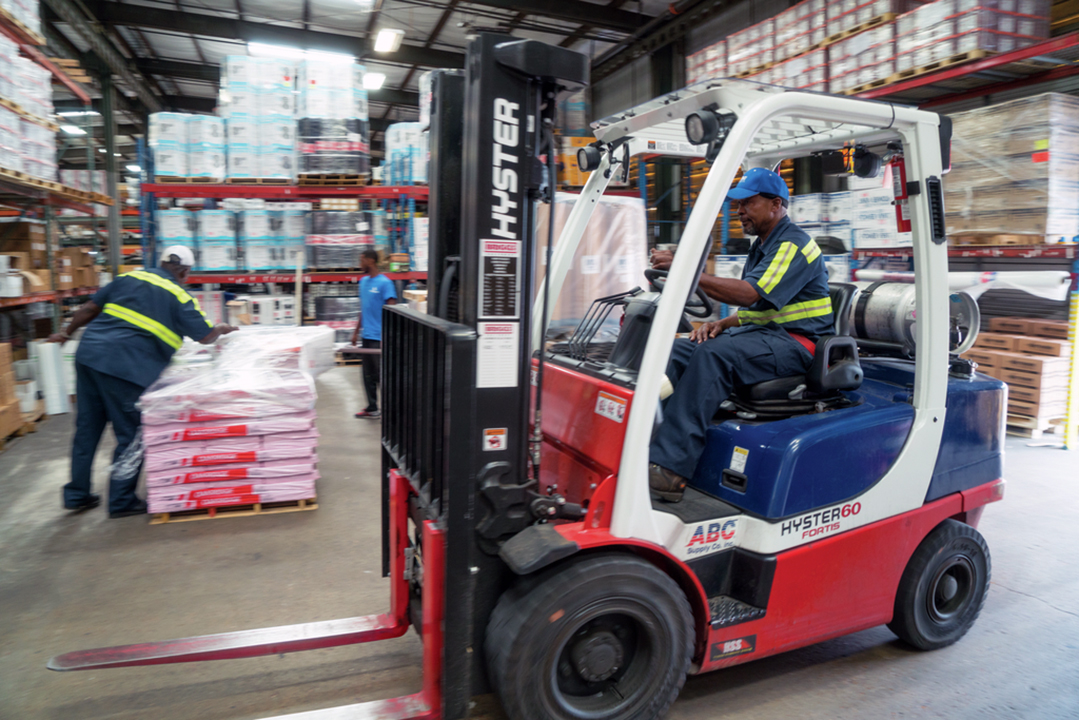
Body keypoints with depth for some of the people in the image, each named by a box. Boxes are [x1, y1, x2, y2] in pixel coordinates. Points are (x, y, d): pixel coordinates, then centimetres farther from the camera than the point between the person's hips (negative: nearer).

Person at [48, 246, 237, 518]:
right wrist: (223, 329, 22)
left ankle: (76, 495, 30)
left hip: (88, 354, 7)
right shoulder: (179, 296, 0)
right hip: (125, 367, -7)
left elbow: (90, 308, 19)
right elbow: (205, 336, 2)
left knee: (87, 429, 18)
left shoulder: (129, 278, 16)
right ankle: (121, 501, 16)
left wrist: (67, 332, 34)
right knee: (131, 436, 7)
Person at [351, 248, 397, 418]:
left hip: (379, 338, -8)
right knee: (368, 375, 13)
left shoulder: (385, 283, -11)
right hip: (367, 336, 8)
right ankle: (372, 408, 23)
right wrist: (356, 331, 19)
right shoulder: (363, 281, 12)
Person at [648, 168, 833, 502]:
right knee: (676, 352, -9)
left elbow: (750, 294, -25)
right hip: (761, 333, 10)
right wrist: (721, 324, 2)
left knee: (714, 354, -34)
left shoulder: (793, 245, -10)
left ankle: (670, 467, -40)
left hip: (793, 343, -9)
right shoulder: (762, 246, 22)